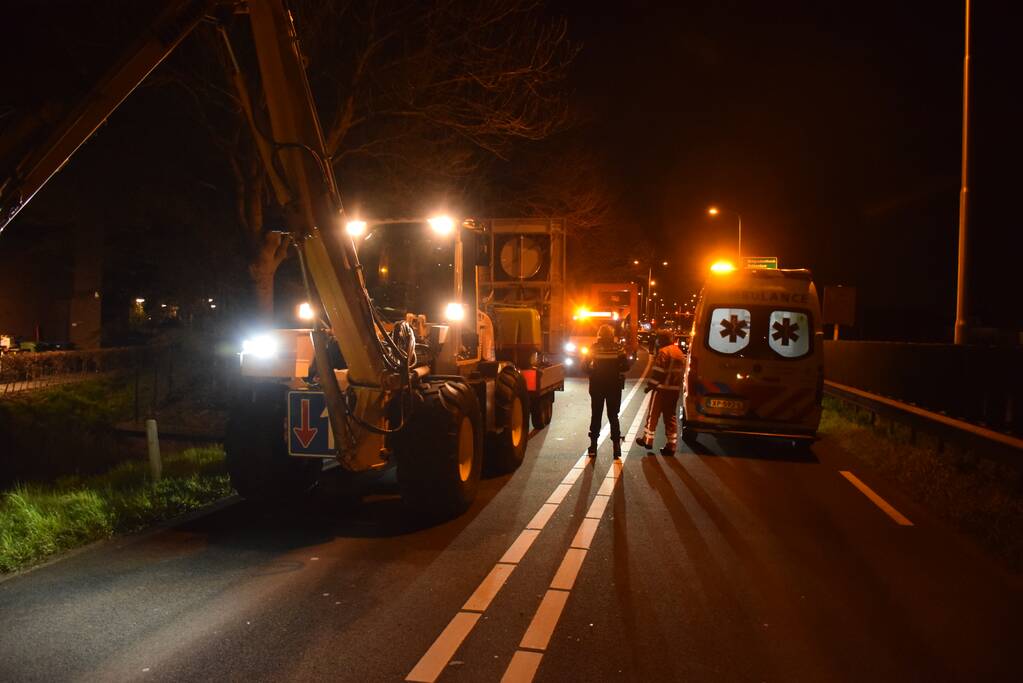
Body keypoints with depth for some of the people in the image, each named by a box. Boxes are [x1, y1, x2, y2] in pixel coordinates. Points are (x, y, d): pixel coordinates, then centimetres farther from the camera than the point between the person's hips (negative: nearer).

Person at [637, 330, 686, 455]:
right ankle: (671, 445, 8)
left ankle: (648, 440, 14)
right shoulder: (679, 352, 13)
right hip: (674, 389, 7)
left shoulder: (664, 351, -14)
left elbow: (658, 371, -18)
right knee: (670, 417, 9)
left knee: (653, 414, 6)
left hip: (662, 388, -7)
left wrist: (650, 385, -10)